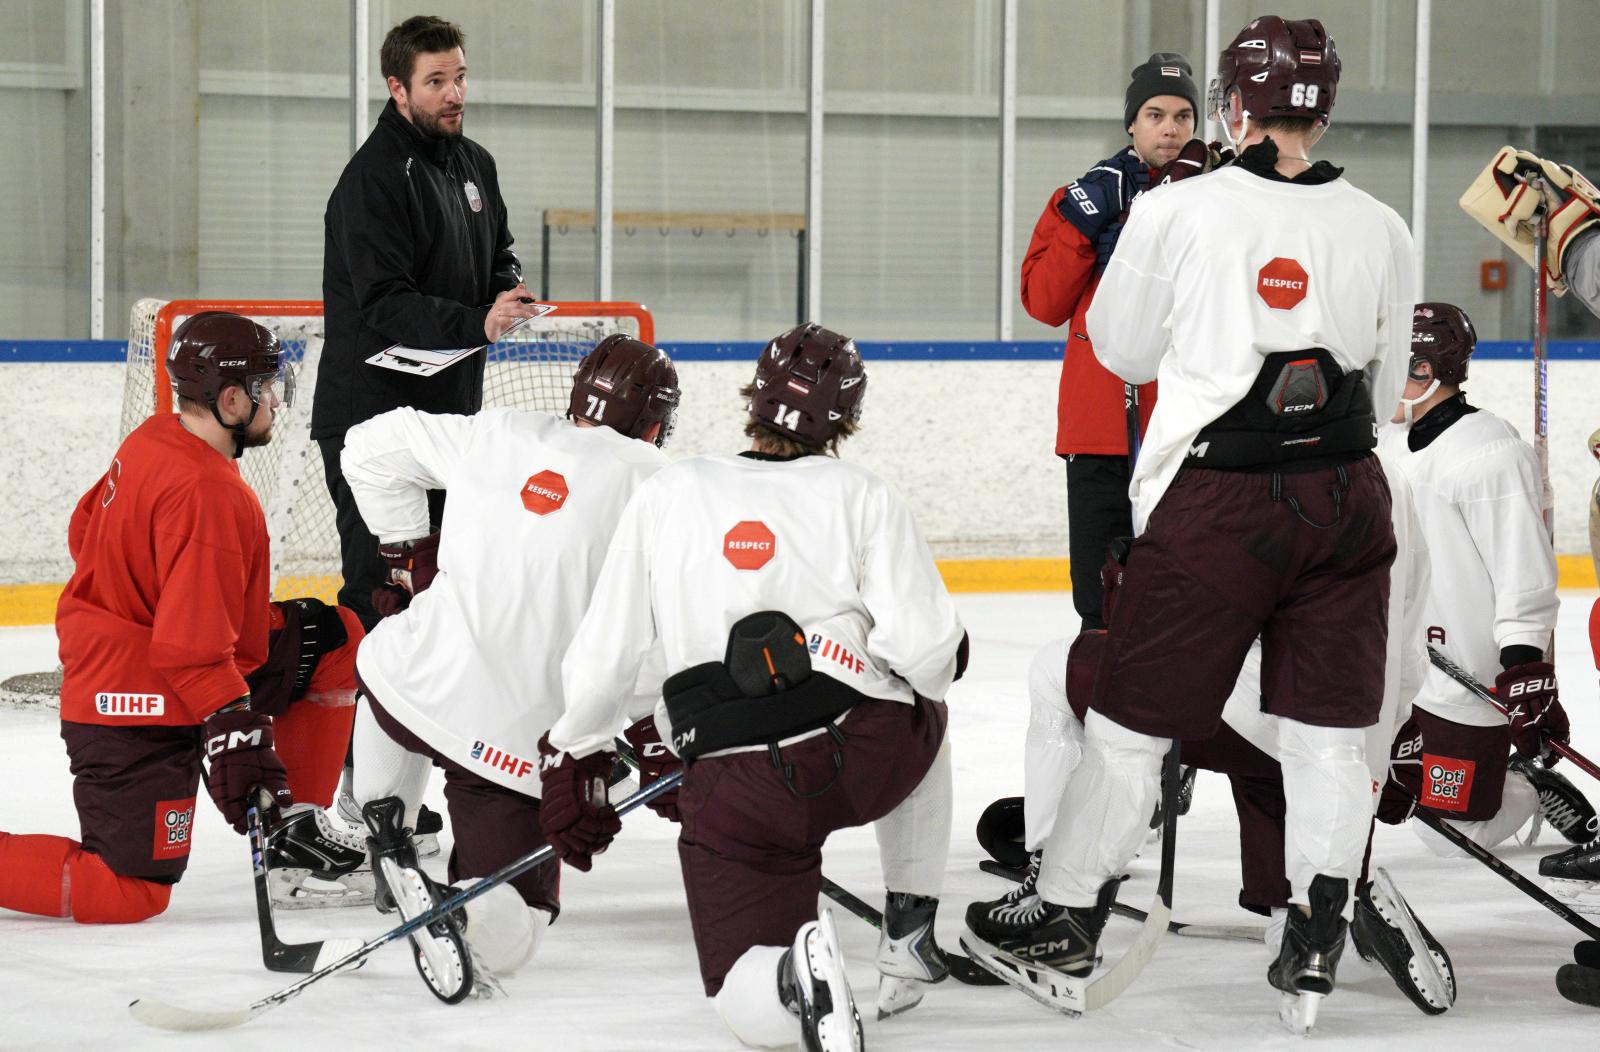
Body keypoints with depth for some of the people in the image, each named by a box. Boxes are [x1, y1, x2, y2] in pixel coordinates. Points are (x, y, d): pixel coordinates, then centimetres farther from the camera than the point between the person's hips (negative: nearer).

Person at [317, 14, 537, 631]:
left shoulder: (474, 164, 12)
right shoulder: (373, 176, -15)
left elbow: (498, 252, 25)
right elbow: (385, 302, -22)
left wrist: (507, 289, 1)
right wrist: (475, 324, -34)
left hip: (452, 408, 8)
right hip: (371, 409, -8)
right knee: (378, 584, -9)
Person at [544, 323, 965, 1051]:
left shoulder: (668, 493, 11)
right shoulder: (862, 496, 5)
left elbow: (602, 654, 10)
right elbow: (924, 651, -6)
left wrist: (572, 760, 24)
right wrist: (948, 652, 18)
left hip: (731, 789, 0)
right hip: (863, 758, 0)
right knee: (920, 714, 38)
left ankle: (797, 970, -31)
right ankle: (909, 933, 31)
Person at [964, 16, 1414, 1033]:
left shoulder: (1179, 211, -7)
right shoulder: (1381, 229, 2)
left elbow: (1122, 350, 7)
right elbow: (1386, 386, 13)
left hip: (1217, 503, -3)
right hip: (1346, 502, 3)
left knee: (1134, 722, 9)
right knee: (1331, 731, 9)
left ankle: (1065, 927, 20)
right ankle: (1317, 947, 7)